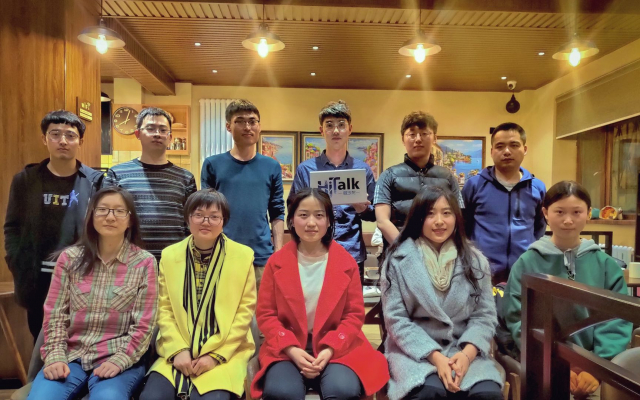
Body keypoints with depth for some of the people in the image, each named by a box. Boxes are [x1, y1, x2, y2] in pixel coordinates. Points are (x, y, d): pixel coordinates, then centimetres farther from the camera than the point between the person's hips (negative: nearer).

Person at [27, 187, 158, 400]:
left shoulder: (144, 262, -3)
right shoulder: (70, 257, 5)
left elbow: (144, 325, -4)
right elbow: (55, 314, 6)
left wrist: (118, 361, -14)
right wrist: (55, 356, -7)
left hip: (119, 359, -2)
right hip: (71, 356, 3)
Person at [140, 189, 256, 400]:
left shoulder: (243, 255, -1)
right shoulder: (170, 255, 7)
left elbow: (245, 312, -2)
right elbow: (164, 310, 5)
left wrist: (215, 354, -9)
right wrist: (178, 350, -9)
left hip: (226, 353, -2)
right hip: (178, 353, 2)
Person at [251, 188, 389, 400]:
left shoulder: (347, 262, 2)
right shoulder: (276, 262, 2)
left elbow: (354, 314, 3)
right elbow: (265, 314, 3)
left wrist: (330, 349, -12)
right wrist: (292, 349, -12)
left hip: (336, 348, 0)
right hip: (286, 349, 0)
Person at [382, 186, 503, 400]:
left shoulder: (474, 260, 6)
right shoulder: (399, 260, -4)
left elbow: (485, 315, 2)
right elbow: (396, 320, -7)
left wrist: (467, 353, -15)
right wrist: (435, 357, -17)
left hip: (463, 349, 3)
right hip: (414, 350, -2)